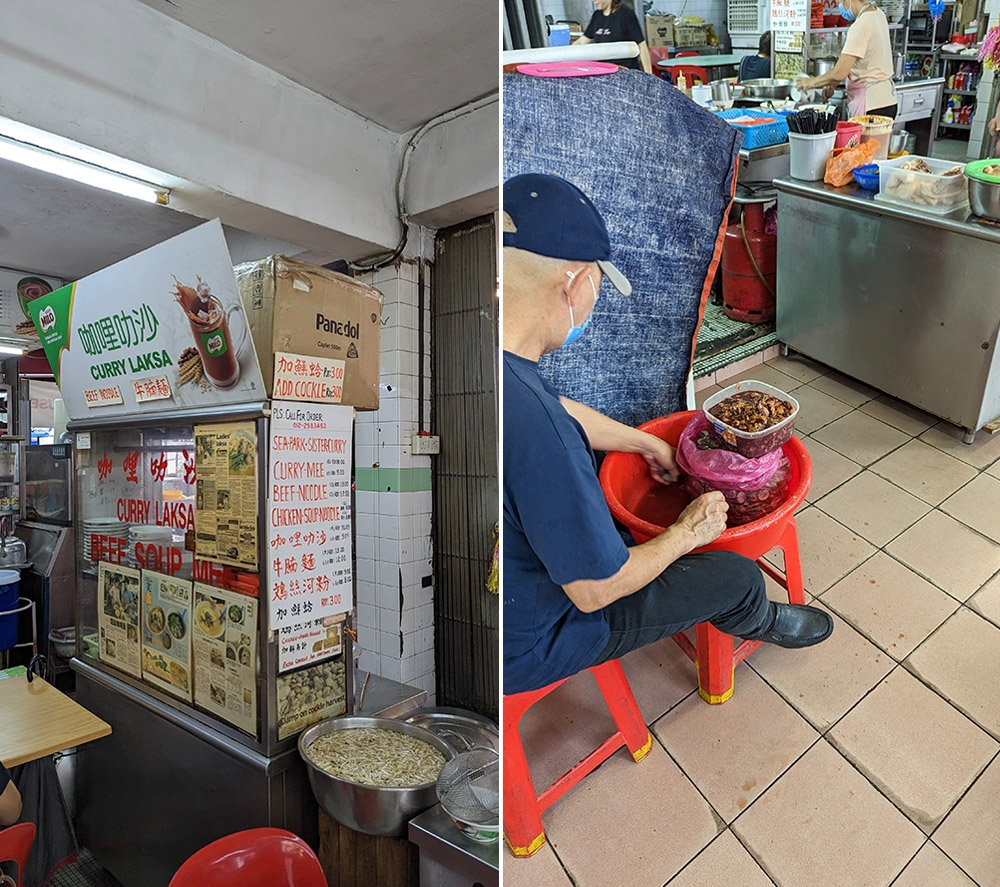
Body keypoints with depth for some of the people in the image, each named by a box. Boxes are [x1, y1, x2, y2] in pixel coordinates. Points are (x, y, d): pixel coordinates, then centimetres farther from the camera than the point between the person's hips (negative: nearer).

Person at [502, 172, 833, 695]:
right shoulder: (536, 434, -41)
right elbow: (596, 591, -28)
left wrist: (647, 443, 13)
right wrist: (686, 533, -10)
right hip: (528, 642, -7)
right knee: (737, 576, 4)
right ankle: (759, 622, 43)